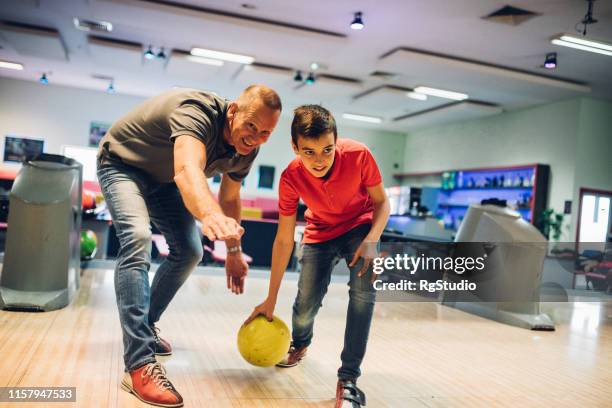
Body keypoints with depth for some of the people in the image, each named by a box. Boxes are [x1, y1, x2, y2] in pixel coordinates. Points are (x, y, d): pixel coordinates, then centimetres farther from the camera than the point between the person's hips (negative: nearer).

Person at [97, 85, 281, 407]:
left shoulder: (245, 151, -14)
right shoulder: (197, 111, -38)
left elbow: (229, 198, 2)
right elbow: (188, 170, -58)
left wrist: (233, 251, 5)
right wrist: (210, 214, -78)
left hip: (162, 178, 8)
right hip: (122, 163, -8)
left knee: (189, 252, 4)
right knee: (138, 238, -30)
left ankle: (143, 328, 25)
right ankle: (139, 366, -32)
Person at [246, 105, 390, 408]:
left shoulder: (358, 155, -31)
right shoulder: (291, 177, -26)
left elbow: (381, 202, -14)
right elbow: (284, 240, -17)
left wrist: (371, 240, -34)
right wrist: (271, 298, -12)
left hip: (360, 226, -1)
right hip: (320, 233, 1)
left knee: (363, 290, -27)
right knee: (306, 306, -4)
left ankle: (348, 380, -17)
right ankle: (300, 344, 35)